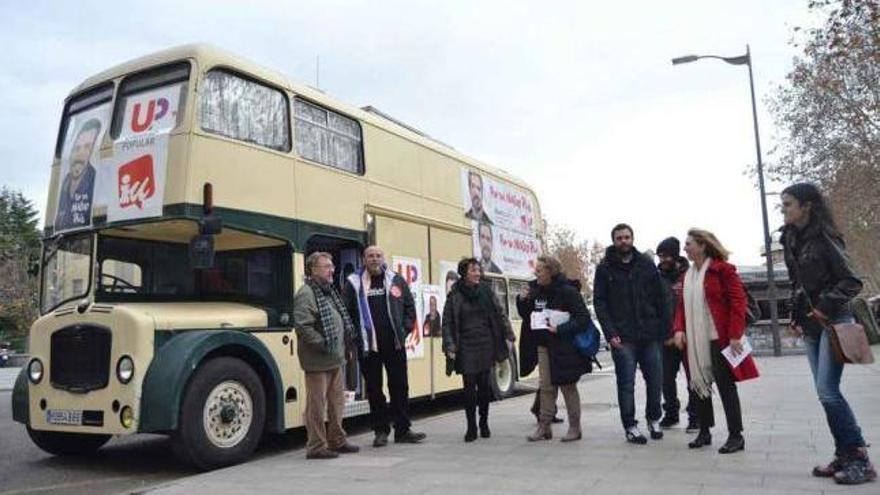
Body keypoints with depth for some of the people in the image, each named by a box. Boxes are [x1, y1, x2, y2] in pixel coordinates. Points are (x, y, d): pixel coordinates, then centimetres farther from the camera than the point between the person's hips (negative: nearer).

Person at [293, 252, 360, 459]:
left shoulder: (329, 292, 15)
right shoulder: (306, 294, -15)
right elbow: (302, 326, -22)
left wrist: (342, 346, 14)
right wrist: (323, 345, -20)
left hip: (335, 358, 10)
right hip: (317, 361, -10)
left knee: (337, 401, 17)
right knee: (317, 404, -1)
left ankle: (337, 441, 29)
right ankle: (316, 447, 9)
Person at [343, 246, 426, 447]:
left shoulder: (397, 281, 7)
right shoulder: (354, 283, 2)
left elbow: (410, 307, 11)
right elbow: (345, 311, 3)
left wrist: (404, 330, 0)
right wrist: (353, 335, -4)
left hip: (394, 344, 1)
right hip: (368, 345, -1)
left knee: (400, 387, 6)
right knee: (374, 389, 6)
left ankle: (402, 430, 16)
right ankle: (381, 431, 17)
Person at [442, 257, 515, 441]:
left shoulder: (486, 290, 3)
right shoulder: (455, 295, -4)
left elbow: (499, 313, 8)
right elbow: (448, 321, -4)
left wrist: (508, 333, 2)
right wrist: (450, 346, -11)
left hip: (486, 344, 2)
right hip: (466, 347, -2)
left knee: (484, 385, 8)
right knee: (469, 387, -1)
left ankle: (484, 423, 25)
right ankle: (471, 428, 9)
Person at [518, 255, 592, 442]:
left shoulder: (567, 291, -15)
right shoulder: (535, 290, 4)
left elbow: (583, 318, -17)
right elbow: (527, 316, 14)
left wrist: (560, 329, -25)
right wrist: (522, 300, -5)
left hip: (564, 347, -5)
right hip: (543, 346, 6)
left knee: (568, 386, 5)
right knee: (546, 387, 9)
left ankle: (575, 428, 18)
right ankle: (544, 427, 16)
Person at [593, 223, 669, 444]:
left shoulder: (647, 264, 7)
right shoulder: (605, 268, 2)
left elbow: (660, 299, 7)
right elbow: (599, 302, -2)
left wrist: (665, 329, 1)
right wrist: (610, 333, -11)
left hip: (651, 335, 2)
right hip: (622, 338, -2)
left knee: (655, 380, 8)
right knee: (626, 383, 2)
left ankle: (654, 419, 28)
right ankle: (630, 426, 13)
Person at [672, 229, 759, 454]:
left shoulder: (722, 269, -7)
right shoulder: (688, 275, 13)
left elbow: (738, 300, -11)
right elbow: (682, 305, 15)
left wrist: (735, 334, -17)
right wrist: (679, 329, 0)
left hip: (719, 339, -7)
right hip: (694, 341, 7)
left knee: (725, 385, -2)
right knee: (698, 384, 10)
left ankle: (736, 436, 8)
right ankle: (704, 431, 22)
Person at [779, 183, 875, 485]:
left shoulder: (824, 237, -12)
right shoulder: (791, 239, 9)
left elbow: (852, 282, -12)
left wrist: (826, 306, -20)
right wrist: (796, 316, 11)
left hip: (833, 320, -7)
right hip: (810, 324, 7)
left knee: (827, 390, -12)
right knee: (826, 392, 7)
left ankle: (860, 459, -1)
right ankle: (844, 456, 15)